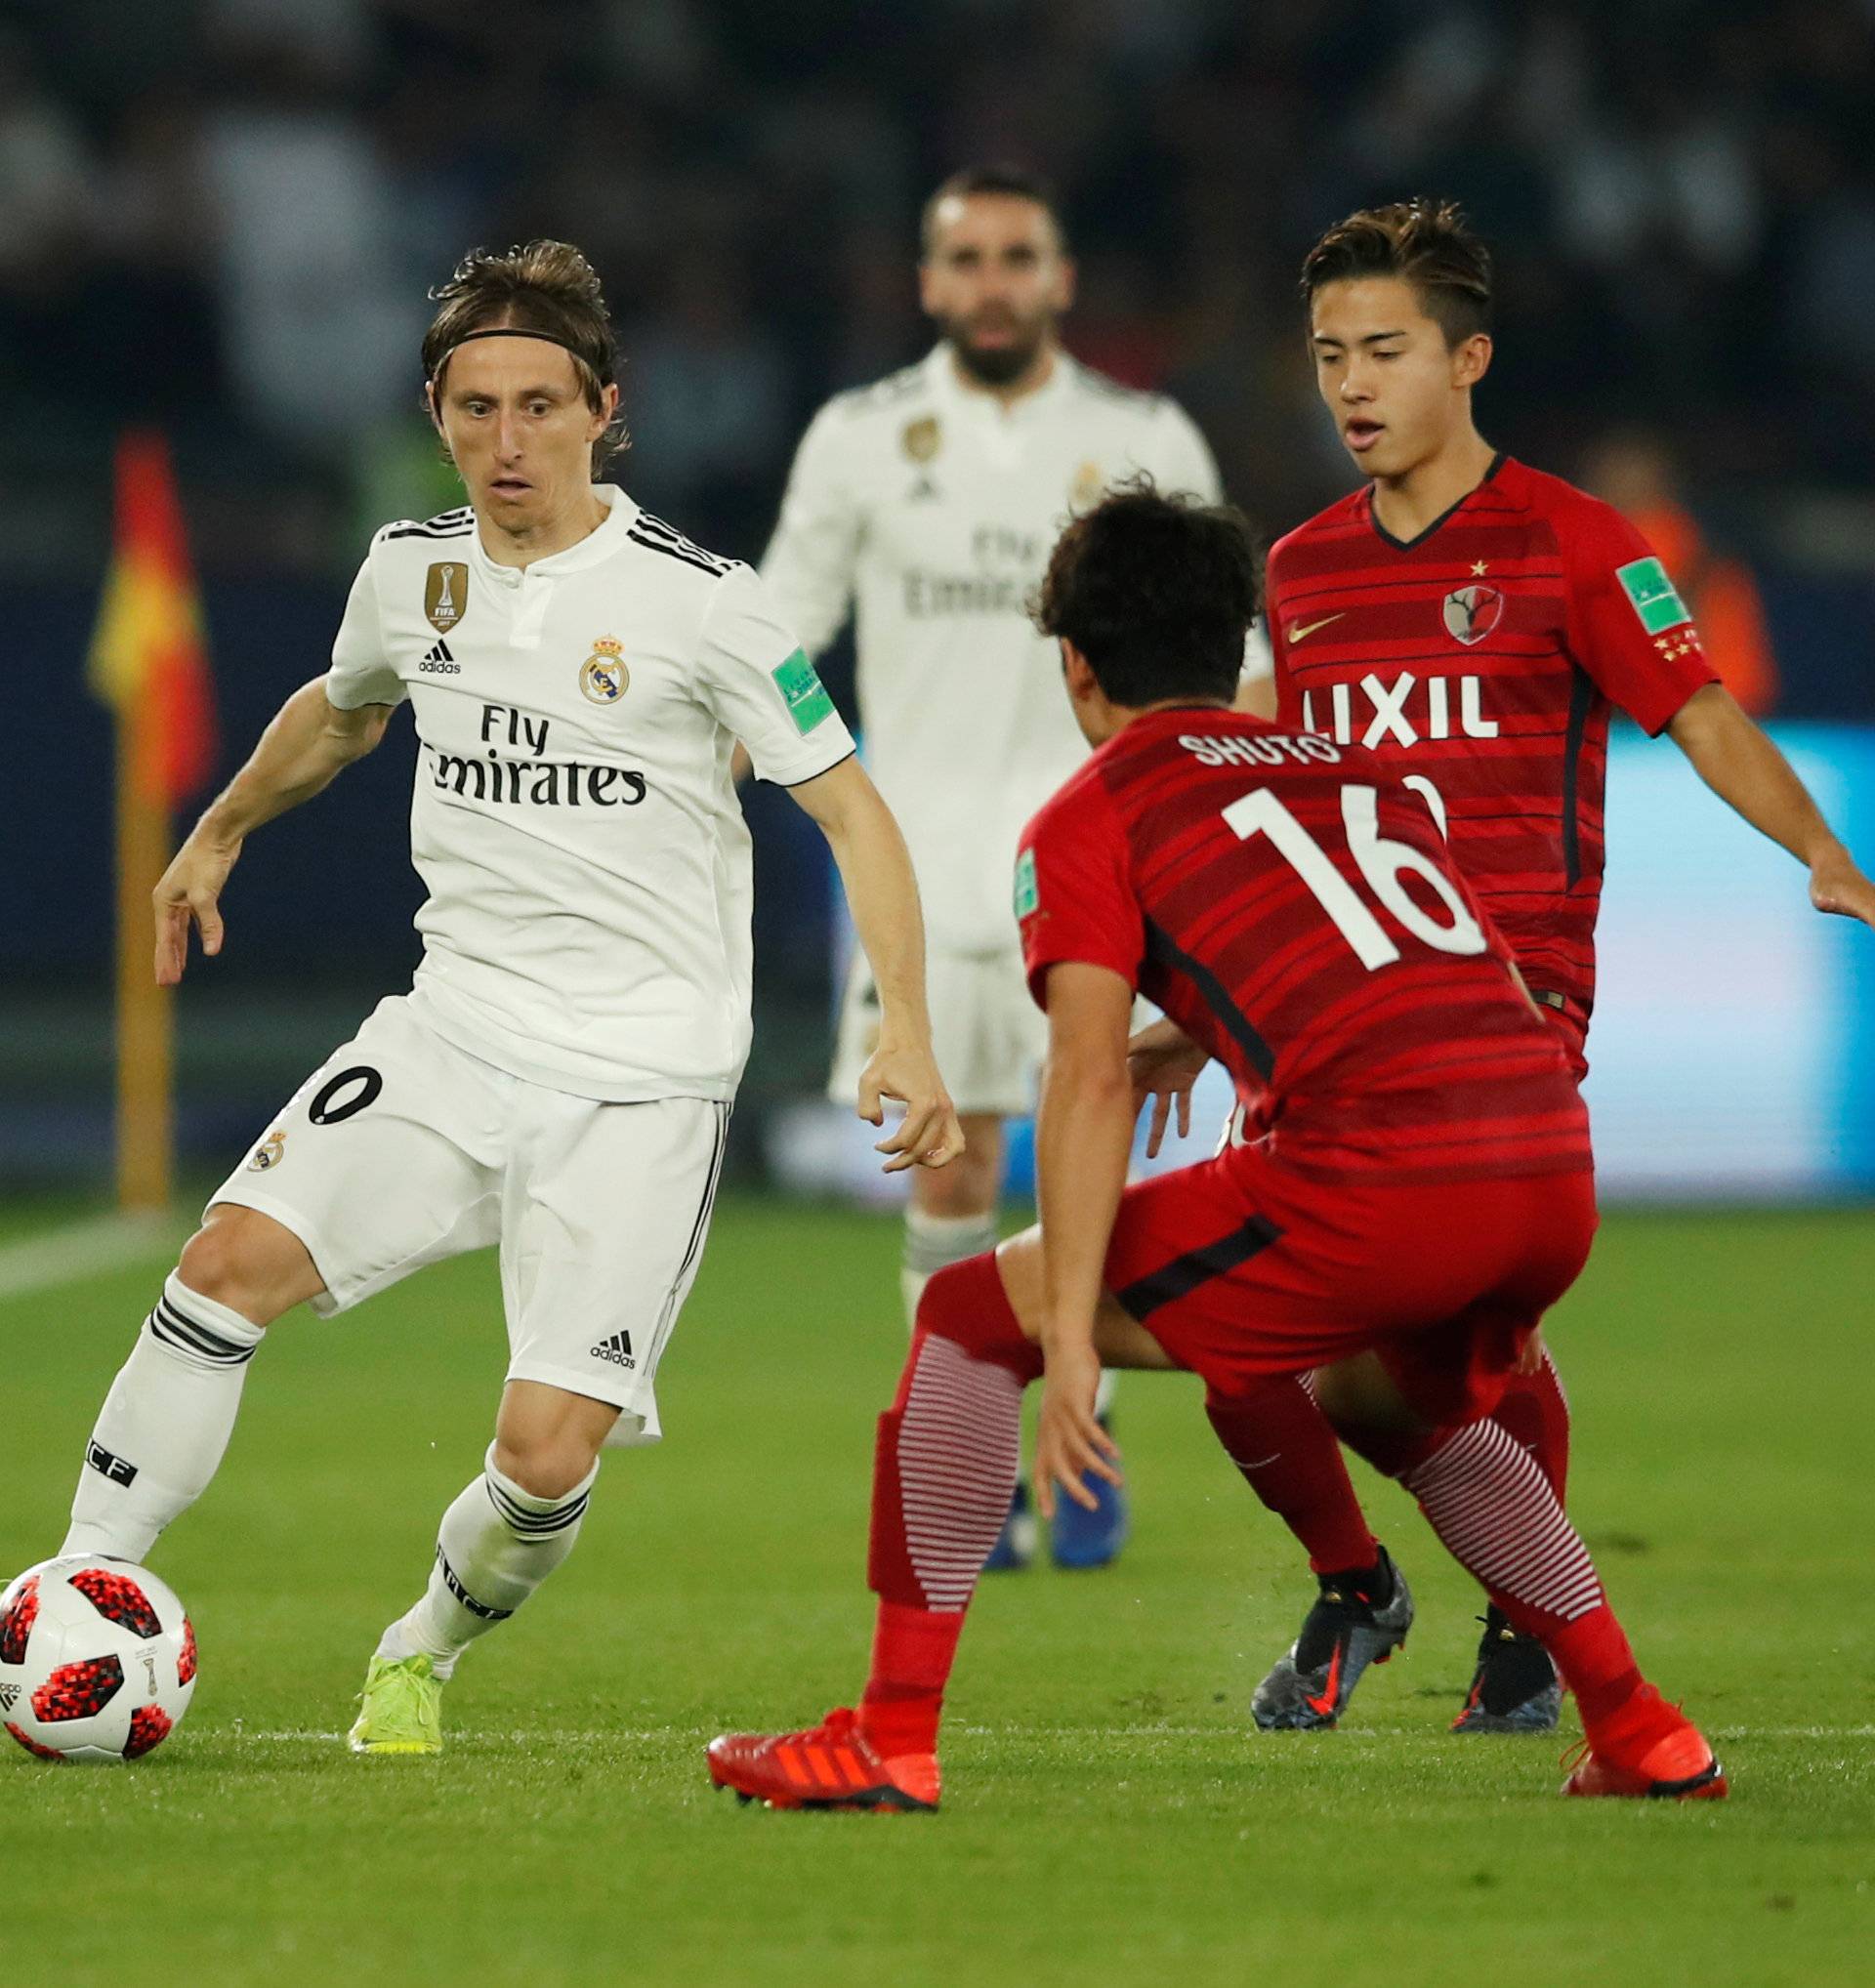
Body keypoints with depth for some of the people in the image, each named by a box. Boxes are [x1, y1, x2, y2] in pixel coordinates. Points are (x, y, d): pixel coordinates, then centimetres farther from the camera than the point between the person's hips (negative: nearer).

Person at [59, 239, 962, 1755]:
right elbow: (342, 710, 30)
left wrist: (906, 1029, -15)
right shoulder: (413, 571, 6)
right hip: (452, 1032, 4)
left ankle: (424, 1654, 18)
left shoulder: (699, 600, -10)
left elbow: (848, 805, -5)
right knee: (234, 1260, -17)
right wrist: (219, 834, 42)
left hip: (638, 1084, -4)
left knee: (548, 1451, -13)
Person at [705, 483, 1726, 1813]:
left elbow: (1090, 1082, -3)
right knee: (1391, 1394, 38)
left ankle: (891, 1740, 3)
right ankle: (1642, 1736, 33)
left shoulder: (1089, 818, 10)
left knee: (975, 1313, 8)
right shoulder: (1359, 768, 27)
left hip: (1380, 1172, -6)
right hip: (1555, 1166, 6)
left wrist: (1071, 1343, -8)